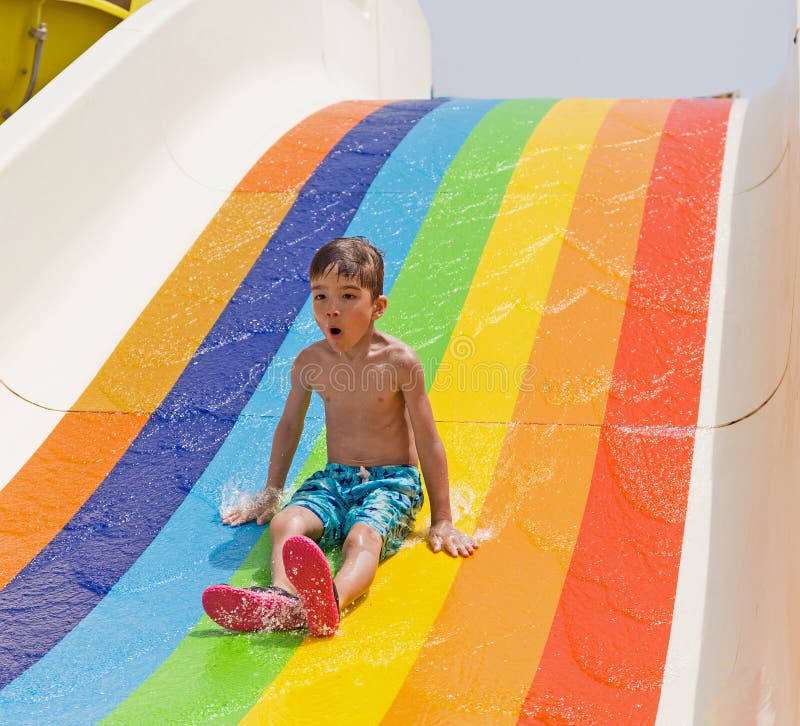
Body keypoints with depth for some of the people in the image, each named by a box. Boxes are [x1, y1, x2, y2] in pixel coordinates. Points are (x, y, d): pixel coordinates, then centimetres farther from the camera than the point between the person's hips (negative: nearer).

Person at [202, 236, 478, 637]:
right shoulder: (310, 360, 0)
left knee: (363, 537, -35)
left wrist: (441, 520, -4)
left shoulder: (399, 361, -11)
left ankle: (330, 602, -66)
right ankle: (283, 597, -57)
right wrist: (270, 494, 22)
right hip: (333, 479, 4)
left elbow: (428, 441, -6)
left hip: (393, 483, -4)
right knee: (285, 522, -27)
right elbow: (289, 426, 16)